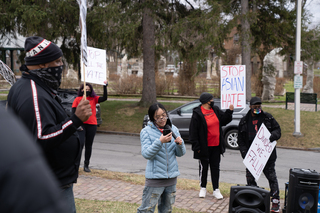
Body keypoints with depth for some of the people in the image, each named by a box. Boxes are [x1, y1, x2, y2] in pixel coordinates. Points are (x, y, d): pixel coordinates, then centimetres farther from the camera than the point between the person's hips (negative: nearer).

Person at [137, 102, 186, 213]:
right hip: (155, 177, -4)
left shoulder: (173, 129, 5)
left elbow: (180, 154, 6)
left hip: (171, 177, 4)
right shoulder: (146, 131, -6)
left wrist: (180, 144, -16)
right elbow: (146, 154, -16)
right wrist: (160, 142, -28)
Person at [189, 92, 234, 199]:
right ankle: (203, 188, 26)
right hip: (204, 147, -5)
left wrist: (229, 111, 3)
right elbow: (193, 131, -13)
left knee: (216, 167, 10)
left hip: (216, 146, 6)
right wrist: (196, 146, -13)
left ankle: (216, 190, 20)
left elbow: (223, 121, 18)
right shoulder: (197, 114, -15)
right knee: (204, 167, 9)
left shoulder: (216, 110, 5)